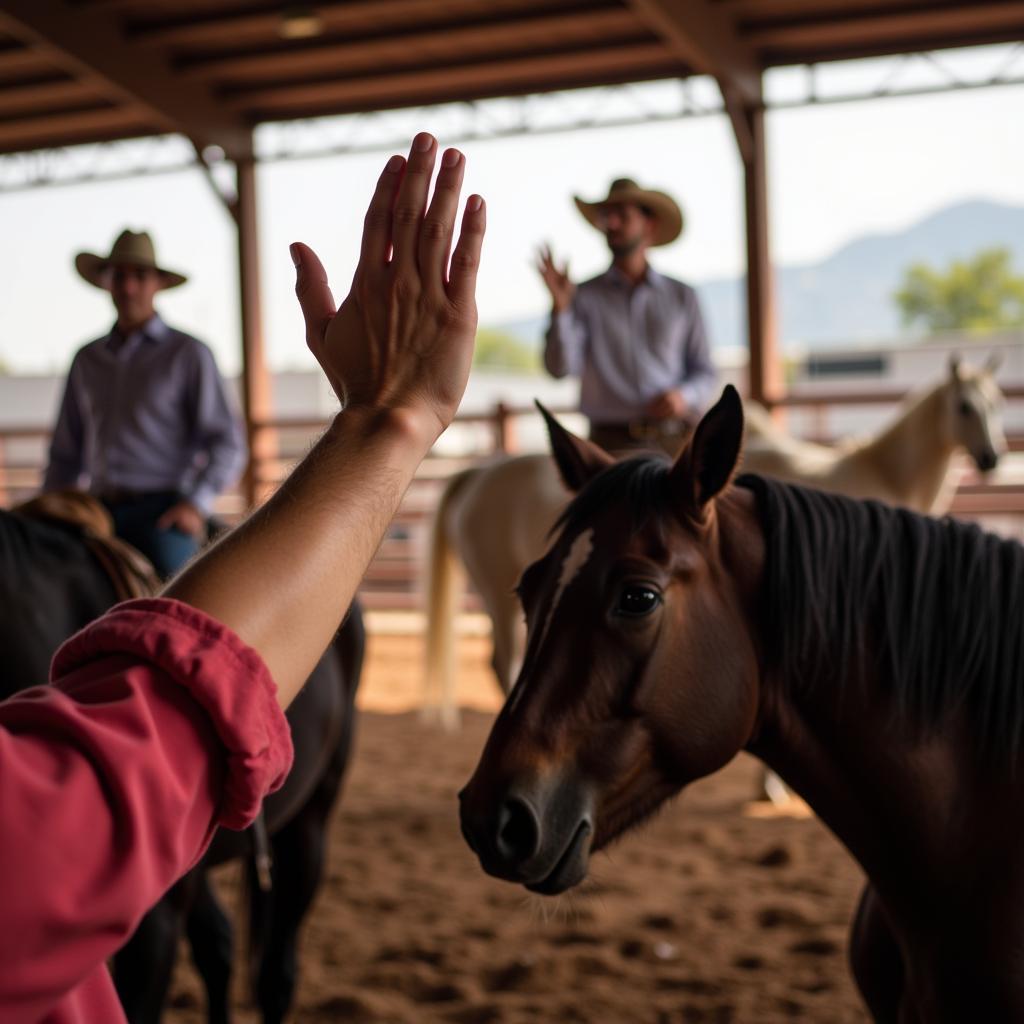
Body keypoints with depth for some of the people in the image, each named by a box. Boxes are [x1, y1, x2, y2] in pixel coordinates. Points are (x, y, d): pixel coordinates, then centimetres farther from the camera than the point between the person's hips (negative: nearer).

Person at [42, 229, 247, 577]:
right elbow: (66, 454, 22)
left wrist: (196, 503, -13)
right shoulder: (87, 359, 17)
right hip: (100, 510, 5)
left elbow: (228, 444, 0)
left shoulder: (188, 353, 5)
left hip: (162, 509, -4)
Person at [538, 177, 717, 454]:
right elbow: (560, 367, -4)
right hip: (612, 442, -1)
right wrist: (560, 307, -15)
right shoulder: (585, 296, 7)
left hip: (675, 441, 1)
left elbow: (704, 373, 14)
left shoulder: (682, 297, 12)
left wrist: (685, 397, -6)